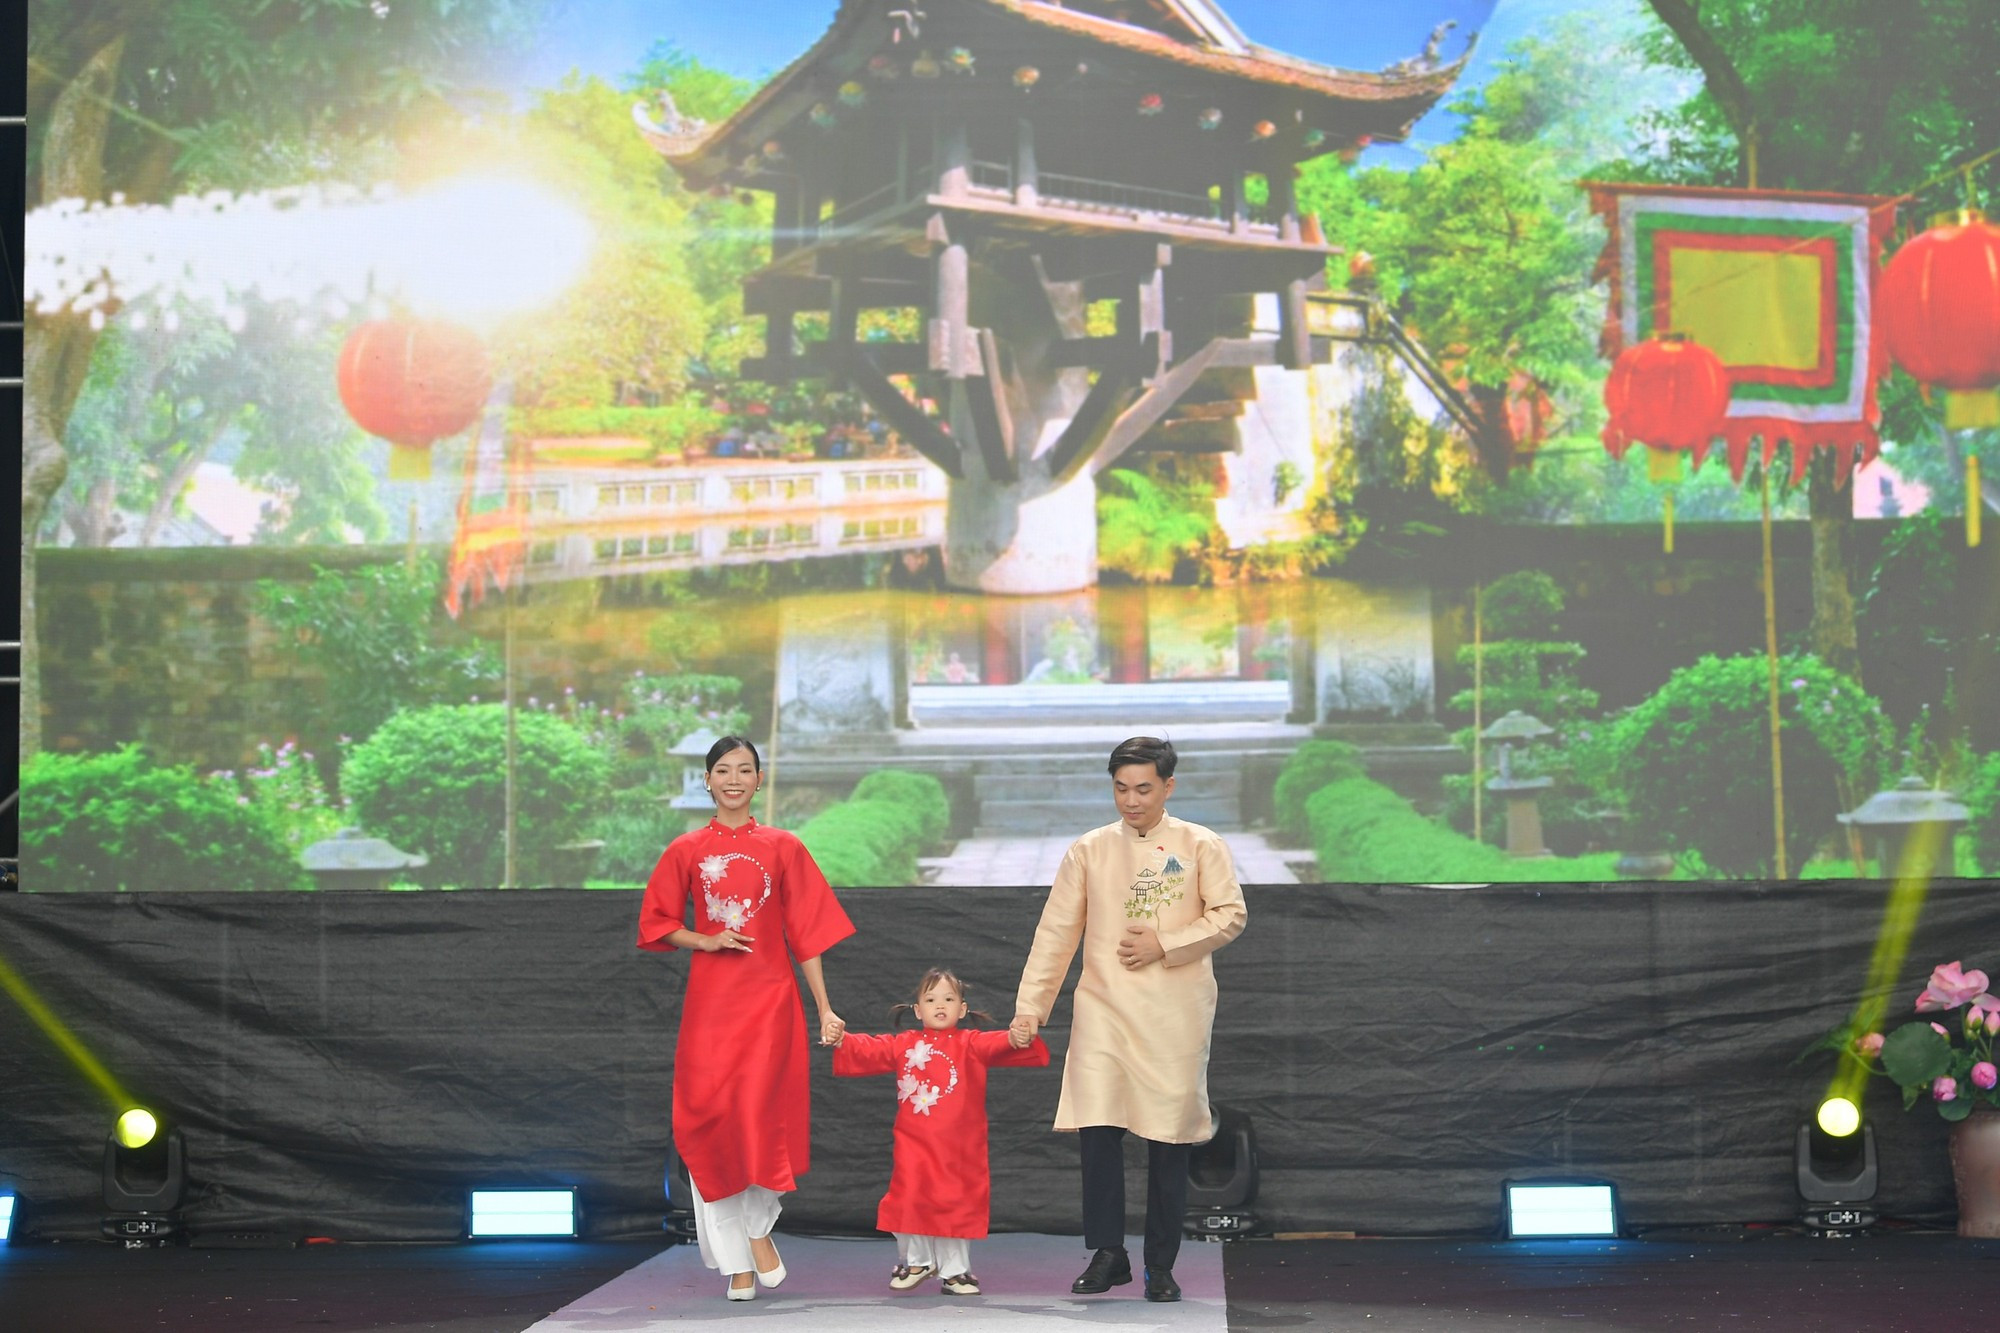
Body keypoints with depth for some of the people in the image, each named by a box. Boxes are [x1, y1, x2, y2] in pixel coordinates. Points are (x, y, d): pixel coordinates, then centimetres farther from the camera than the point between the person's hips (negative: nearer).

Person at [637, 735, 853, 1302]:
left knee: (759, 1111, -16)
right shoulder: (686, 850, 7)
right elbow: (657, 920, 12)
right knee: (711, 1118, -2)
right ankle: (736, 1261, 7)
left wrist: (825, 1010, 2)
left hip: (768, 998, -1)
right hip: (709, 999, 1)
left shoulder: (783, 848, 4)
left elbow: (806, 933, 5)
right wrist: (705, 941, -7)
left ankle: (759, 1227, 8)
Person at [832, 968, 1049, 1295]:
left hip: (957, 1148, -2)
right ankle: (917, 1262, 23)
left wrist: (1014, 1039, -35)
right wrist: (841, 1040, -8)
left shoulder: (970, 1044, 2)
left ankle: (954, 1269, 18)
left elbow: (994, 1046, -14)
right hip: (914, 1145, 2)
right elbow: (868, 1050, 8)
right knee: (909, 1201, 0)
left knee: (955, 1204, 2)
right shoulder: (903, 1045, 10)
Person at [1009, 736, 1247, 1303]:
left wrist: (1164, 944, -12)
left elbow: (1230, 915, -1)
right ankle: (1108, 1254, 4)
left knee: (1168, 1139, 2)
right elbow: (1056, 933, 5)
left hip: (1175, 1015, -1)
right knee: (1097, 1130, -9)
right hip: (1104, 1008, 1)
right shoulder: (1089, 850, 7)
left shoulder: (1201, 846, 4)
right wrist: (1030, 1007, -1)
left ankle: (1161, 1265, 13)